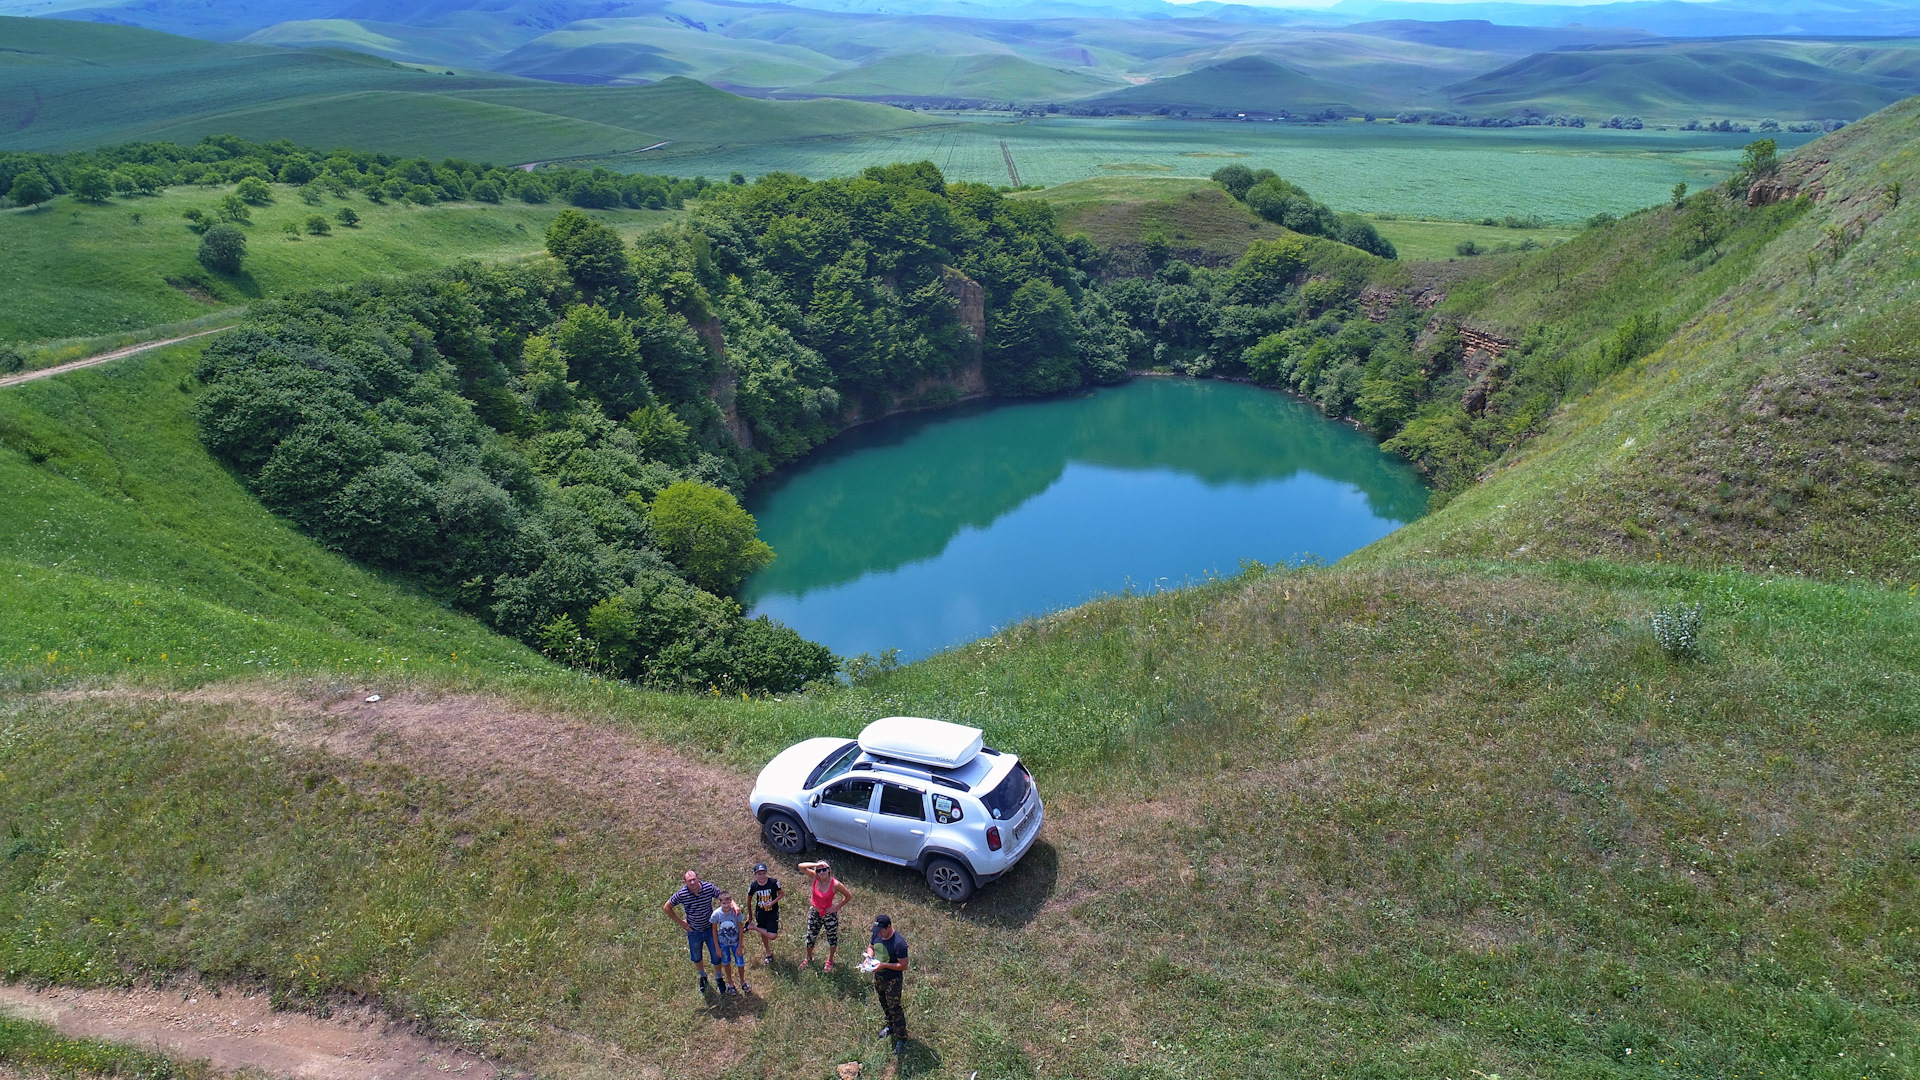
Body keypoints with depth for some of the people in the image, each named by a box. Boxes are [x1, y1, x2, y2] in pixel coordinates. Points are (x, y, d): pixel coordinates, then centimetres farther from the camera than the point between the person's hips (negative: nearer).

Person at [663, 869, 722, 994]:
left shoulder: (709, 887, -21)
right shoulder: (682, 894, -22)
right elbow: (666, 907, -7)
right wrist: (680, 922, -7)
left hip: (710, 929, 0)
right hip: (694, 932, 0)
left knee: (716, 956, 10)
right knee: (696, 958, 21)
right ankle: (703, 977, 51)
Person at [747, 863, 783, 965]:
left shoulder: (774, 882, -19)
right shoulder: (753, 885, -13)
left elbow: (781, 894, -5)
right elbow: (749, 899, 6)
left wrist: (772, 903, -19)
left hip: (772, 912, -2)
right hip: (760, 913, 2)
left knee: (772, 936, -13)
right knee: (763, 935, 16)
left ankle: (754, 927, 8)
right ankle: (769, 954, 40)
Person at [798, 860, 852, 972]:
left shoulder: (835, 884, -25)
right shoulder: (814, 878, -16)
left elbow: (849, 896, -12)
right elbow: (801, 866, -24)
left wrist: (837, 907, -13)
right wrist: (816, 865, -33)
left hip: (829, 915, -3)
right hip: (814, 913, 3)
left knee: (832, 938, 17)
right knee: (810, 937, 17)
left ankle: (830, 960, 43)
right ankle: (809, 958, 45)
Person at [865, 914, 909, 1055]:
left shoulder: (899, 943, -32)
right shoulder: (877, 934, -11)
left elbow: (904, 965, -25)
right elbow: (871, 947, 9)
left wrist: (884, 965, -31)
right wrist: (869, 956, -13)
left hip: (893, 981, -7)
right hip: (878, 977, 7)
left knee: (895, 1009, 4)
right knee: (884, 1005, 26)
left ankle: (901, 1039, 21)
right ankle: (891, 1026, 50)